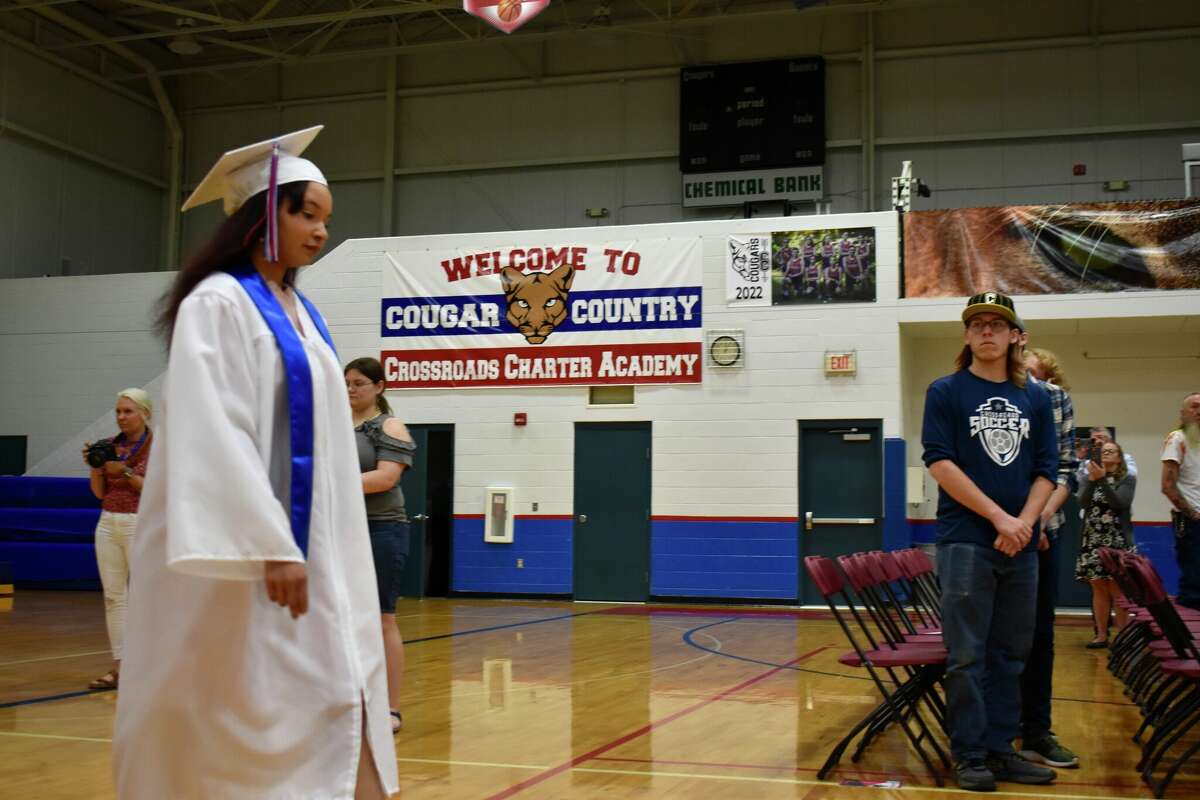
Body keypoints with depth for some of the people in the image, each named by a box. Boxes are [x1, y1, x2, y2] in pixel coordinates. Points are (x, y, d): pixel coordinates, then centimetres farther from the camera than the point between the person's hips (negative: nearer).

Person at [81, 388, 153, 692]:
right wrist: (95, 467, -5)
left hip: (141, 525, -6)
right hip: (108, 524, 6)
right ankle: (119, 666, 9)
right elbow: (99, 492, 11)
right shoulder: (111, 446, 10)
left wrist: (125, 471, -18)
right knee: (113, 596, 5)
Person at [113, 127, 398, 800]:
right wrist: (270, 543, -23)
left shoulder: (303, 314, 14)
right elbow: (213, 434, -19)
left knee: (335, 705, 5)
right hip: (239, 551, -8)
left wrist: (299, 544, 14)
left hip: (308, 547, 8)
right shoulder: (217, 305, -10)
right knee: (238, 720, 0)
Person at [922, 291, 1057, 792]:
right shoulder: (946, 392, 1)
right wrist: (1000, 517, -14)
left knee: (1010, 654, 10)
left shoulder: (1035, 399, 12)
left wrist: (1025, 522, -10)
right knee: (967, 656, -1)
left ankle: (1000, 749, 19)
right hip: (966, 541, -4)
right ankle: (969, 754, 7)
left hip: (1020, 545, 4)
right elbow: (940, 464, -9)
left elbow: (1046, 470, 8)